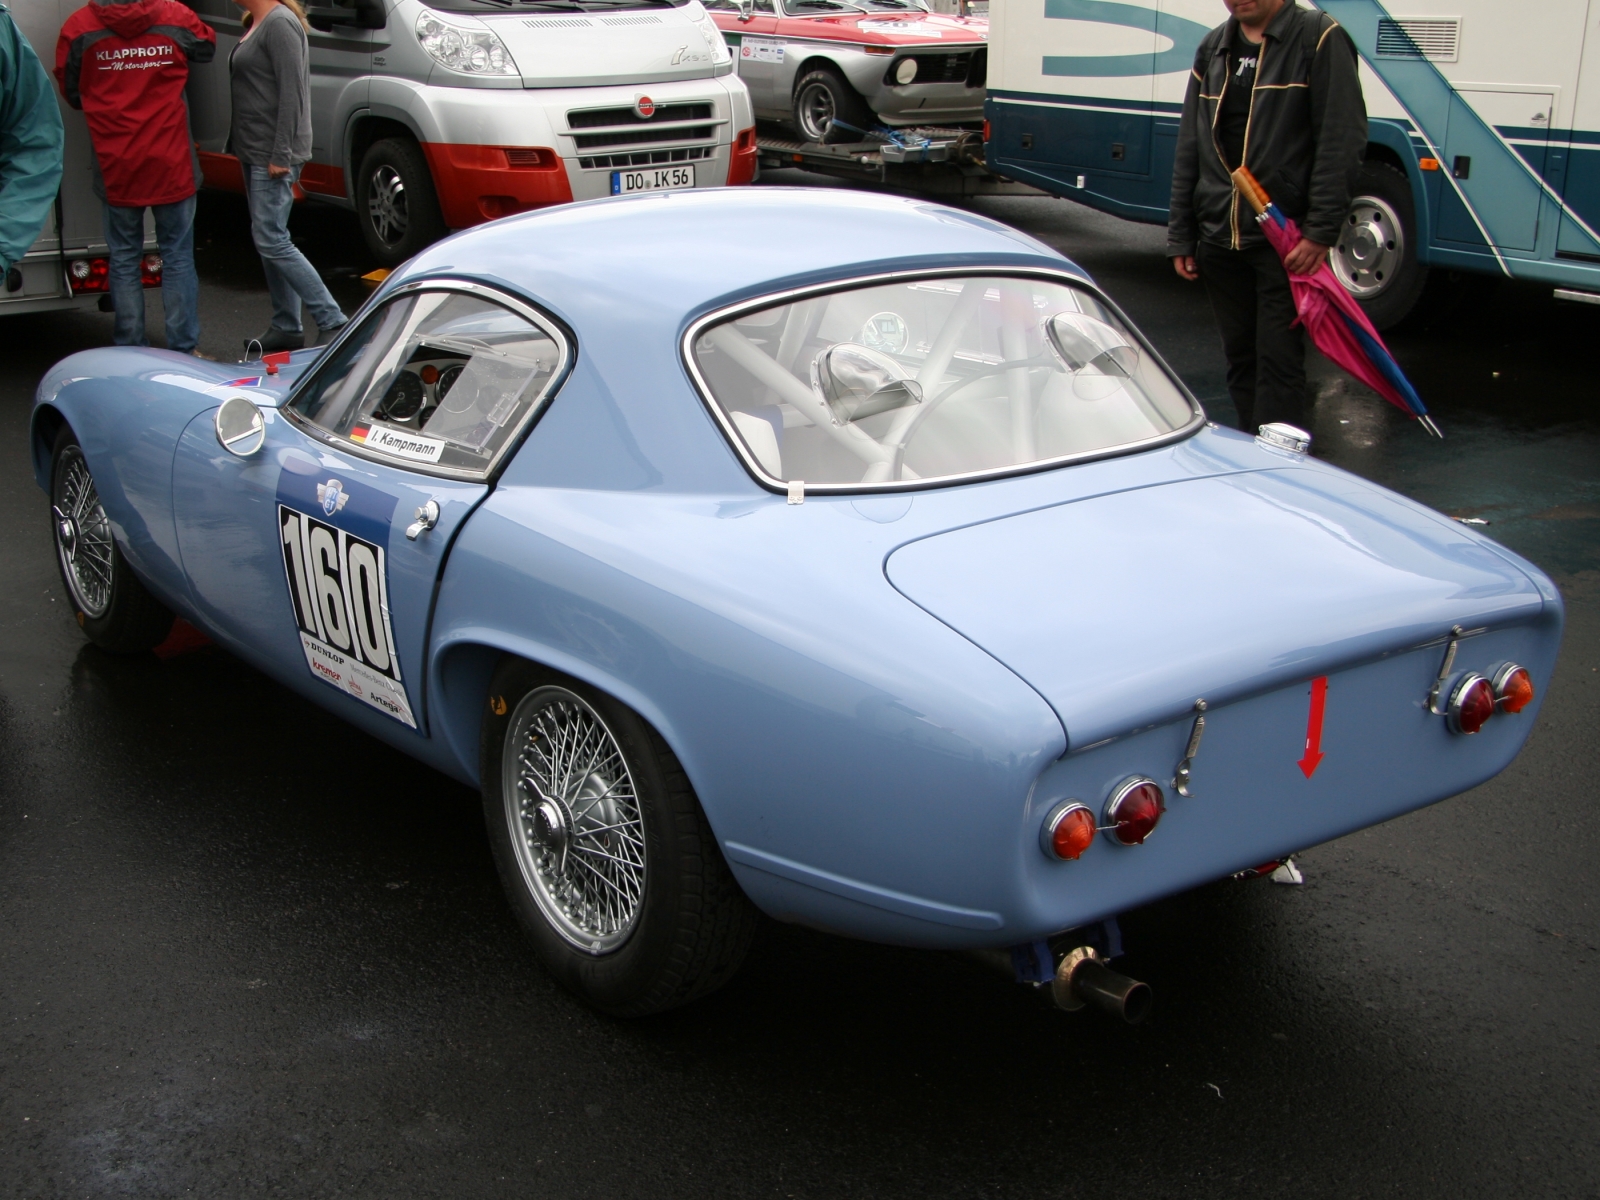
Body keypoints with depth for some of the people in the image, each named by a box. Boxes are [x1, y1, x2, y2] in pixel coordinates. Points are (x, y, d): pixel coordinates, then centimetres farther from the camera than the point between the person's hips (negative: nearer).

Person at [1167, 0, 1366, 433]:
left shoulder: (1319, 38, -6)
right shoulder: (1213, 48, 13)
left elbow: (1343, 142, -11)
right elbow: (1189, 149, 15)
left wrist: (1320, 231, -18)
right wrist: (1180, 237, 11)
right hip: (1218, 236, 6)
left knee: (1279, 360, -6)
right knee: (1239, 356, 12)